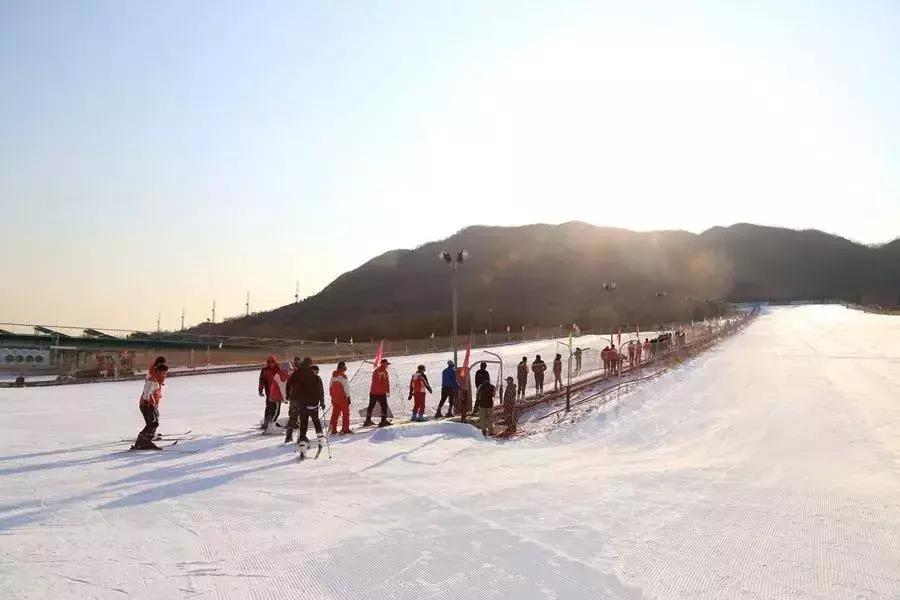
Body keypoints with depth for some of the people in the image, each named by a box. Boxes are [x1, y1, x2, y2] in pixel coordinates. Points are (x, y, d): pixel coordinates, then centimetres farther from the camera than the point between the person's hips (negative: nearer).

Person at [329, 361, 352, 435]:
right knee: (345, 413, 2)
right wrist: (348, 397, -9)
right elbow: (346, 388, -15)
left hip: (334, 398, 7)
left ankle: (333, 429, 13)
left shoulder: (333, 375, 8)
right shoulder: (343, 376, -15)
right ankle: (345, 429, 1)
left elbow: (330, 386, 14)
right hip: (342, 398, -7)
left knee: (335, 414, 12)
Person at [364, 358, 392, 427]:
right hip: (382, 392, -6)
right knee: (384, 406, 4)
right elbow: (387, 383, -8)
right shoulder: (385, 372, -10)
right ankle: (383, 421, 2)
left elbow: (373, 381, 13)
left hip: (373, 392, 6)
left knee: (371, 406, 13)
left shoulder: (375, 371, 7)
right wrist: (388, 391, -1)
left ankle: (368, 421, 17)